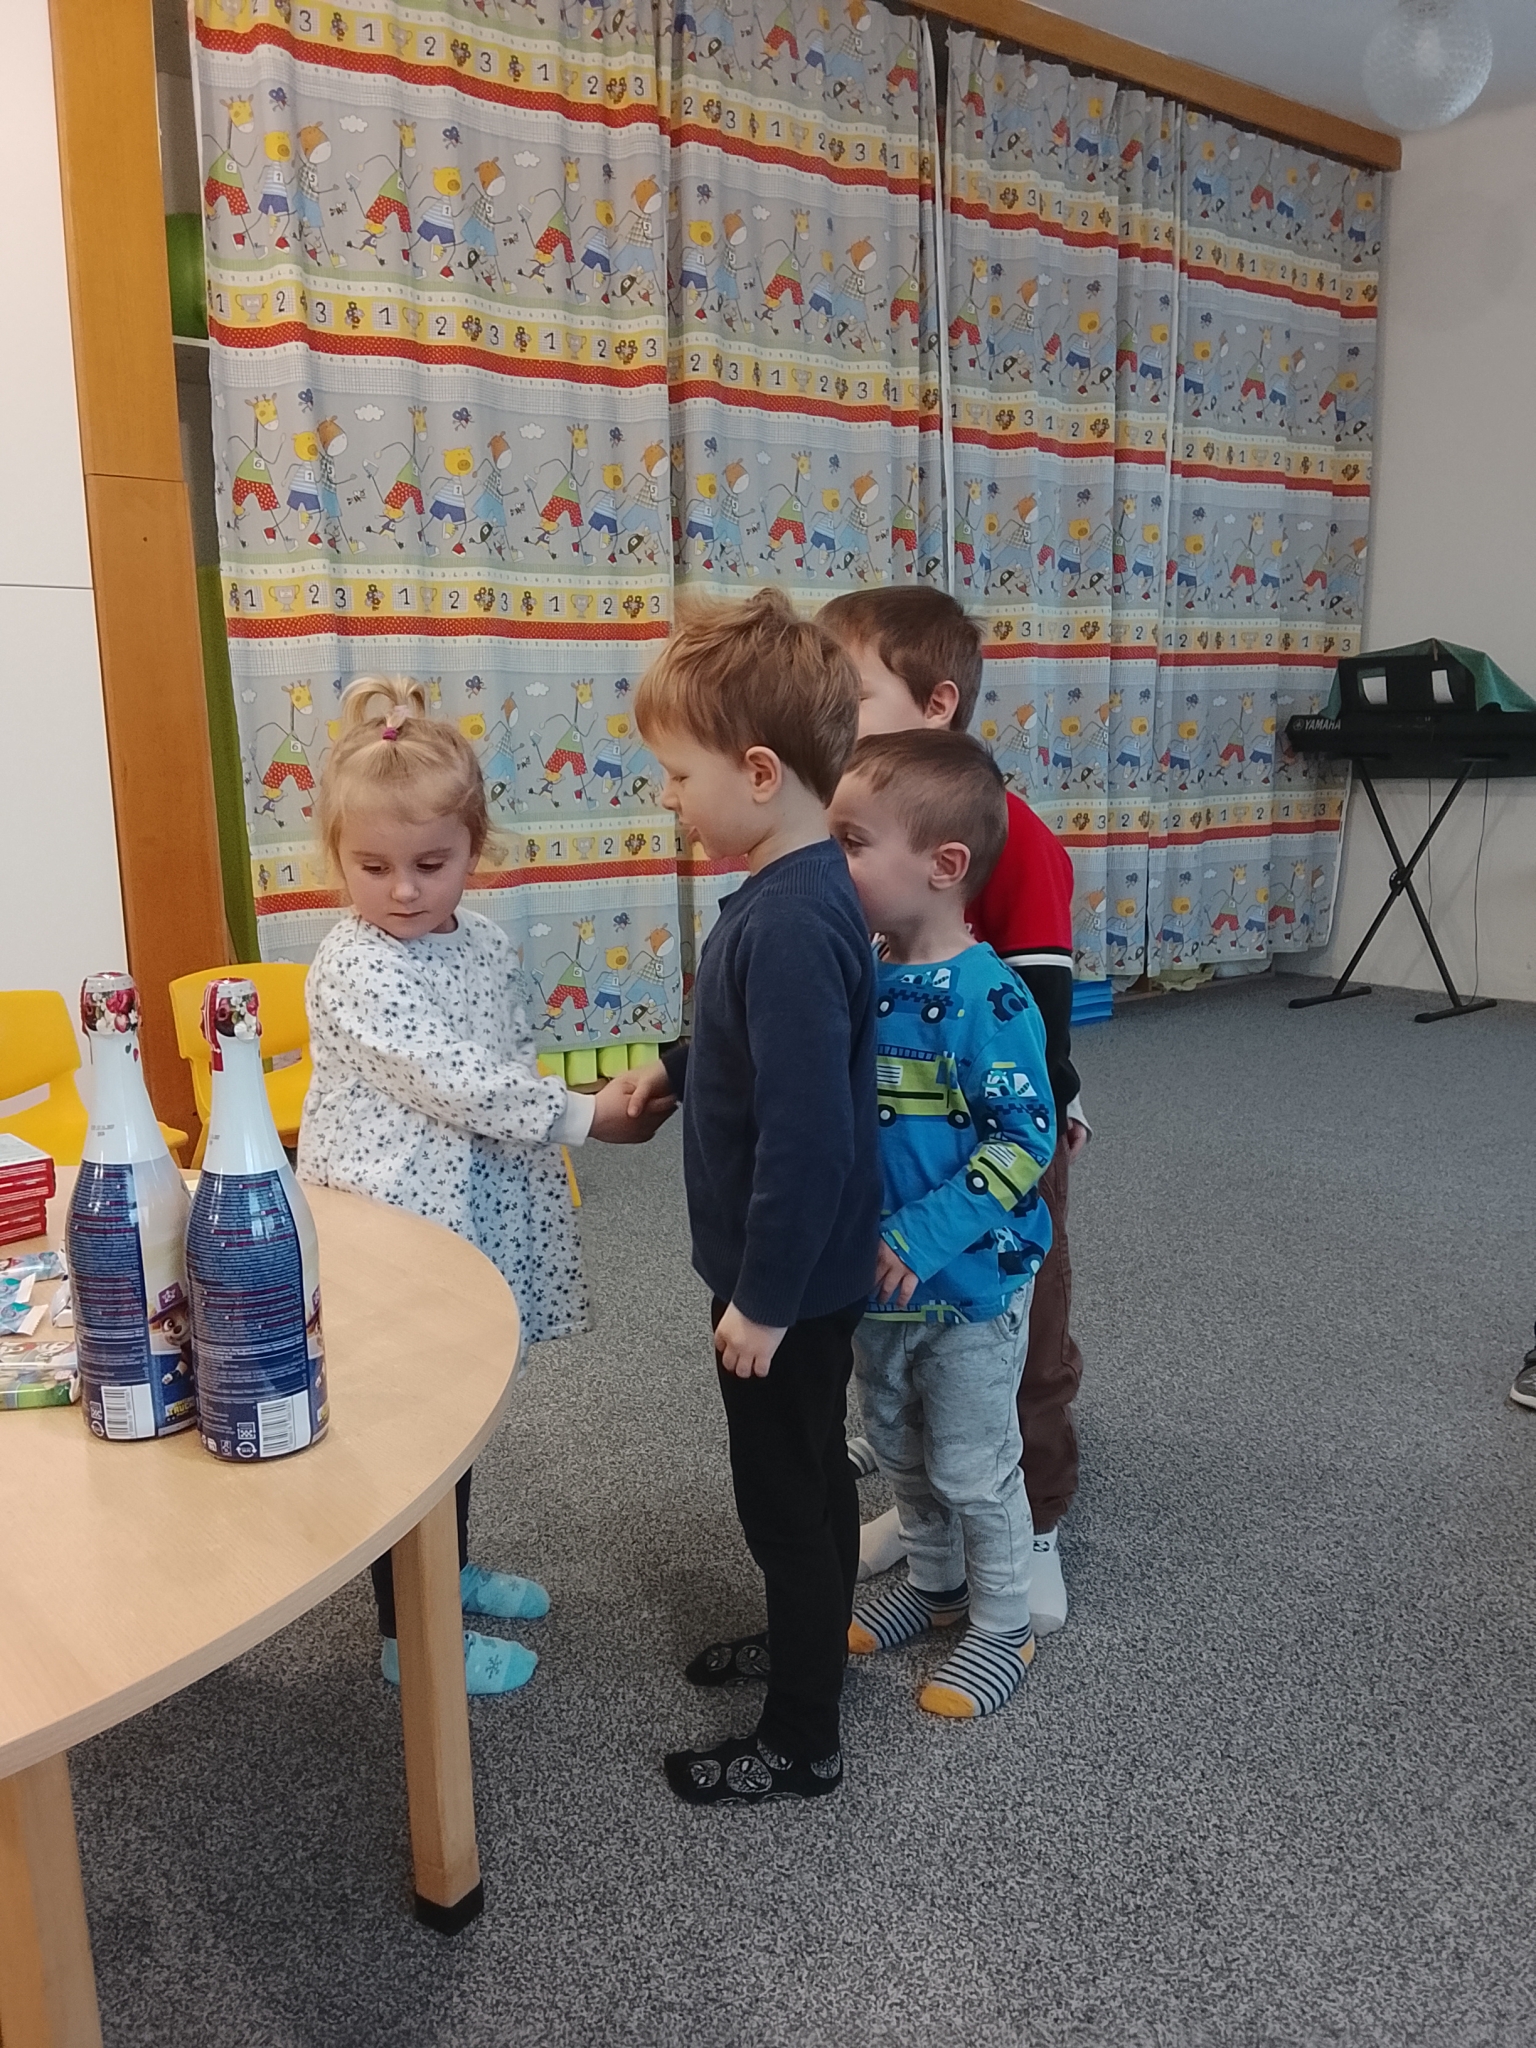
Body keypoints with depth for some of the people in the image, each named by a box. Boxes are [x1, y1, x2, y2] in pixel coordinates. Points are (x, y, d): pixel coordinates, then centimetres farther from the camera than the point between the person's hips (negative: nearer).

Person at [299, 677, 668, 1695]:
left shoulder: (486, 942, 3)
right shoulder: (354, 973, -20)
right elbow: (457, 1083, -25)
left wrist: (551, 1153, 13)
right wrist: (587, 1117, -21)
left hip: (476, 1214, 8)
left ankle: (450, 1569, 44)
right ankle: (412, 1634, 24)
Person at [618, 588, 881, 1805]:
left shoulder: (789, 921, -28)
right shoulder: (805, 888, 2)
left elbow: (806, 1134, -29)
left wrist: (764, 1297, -22)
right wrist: (680, 1070, 14)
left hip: (787, 1278, -9)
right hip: (803, 1268, 9)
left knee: (786, 1493, 8)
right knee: (809, 1474, 26)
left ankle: (802, 1740, 28)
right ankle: (809, 1640, 48)